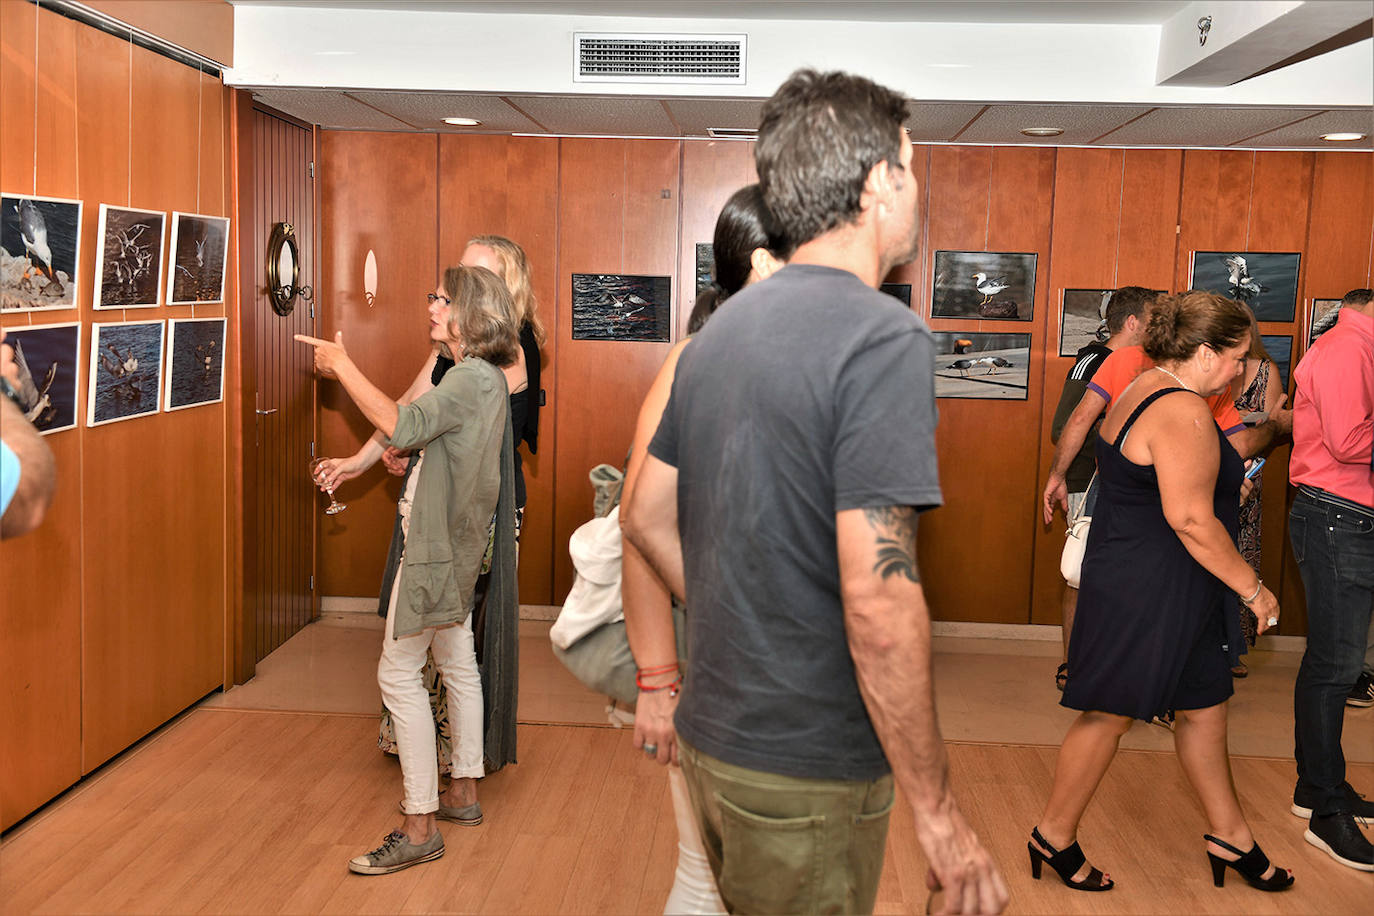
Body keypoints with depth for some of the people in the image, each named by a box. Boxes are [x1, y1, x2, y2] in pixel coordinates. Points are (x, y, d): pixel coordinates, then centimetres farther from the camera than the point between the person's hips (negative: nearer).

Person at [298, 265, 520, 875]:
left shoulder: (473, 378, -19)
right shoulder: (479, 377, 14)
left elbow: (401, 425, -31)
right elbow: (424, 446, 19)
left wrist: (342, 367, -22)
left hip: (439, 544, -11)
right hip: (451, 541, 11)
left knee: (399, 672, -8)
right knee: (457, 663, 17)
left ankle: (420, 828, -3)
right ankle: (463, 792, 30)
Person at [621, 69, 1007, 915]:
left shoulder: (721, 328, 6)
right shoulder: (885, 338, -19)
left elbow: (645, 518, 13)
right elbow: (878, 596, -26)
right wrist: (939, 811, -18)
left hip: (711, 741, 8)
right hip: (809, 769, -7)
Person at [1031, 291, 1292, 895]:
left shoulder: (1143, 392, 10)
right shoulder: (1184, 412, -23)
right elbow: (1190, 519, -27)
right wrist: (1253, 588, -17)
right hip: (1147, 591, -11)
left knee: (1204, 705, 18)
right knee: (1111, 714, 3)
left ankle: (1231, 837, 32)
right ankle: (1054, 838, 18)